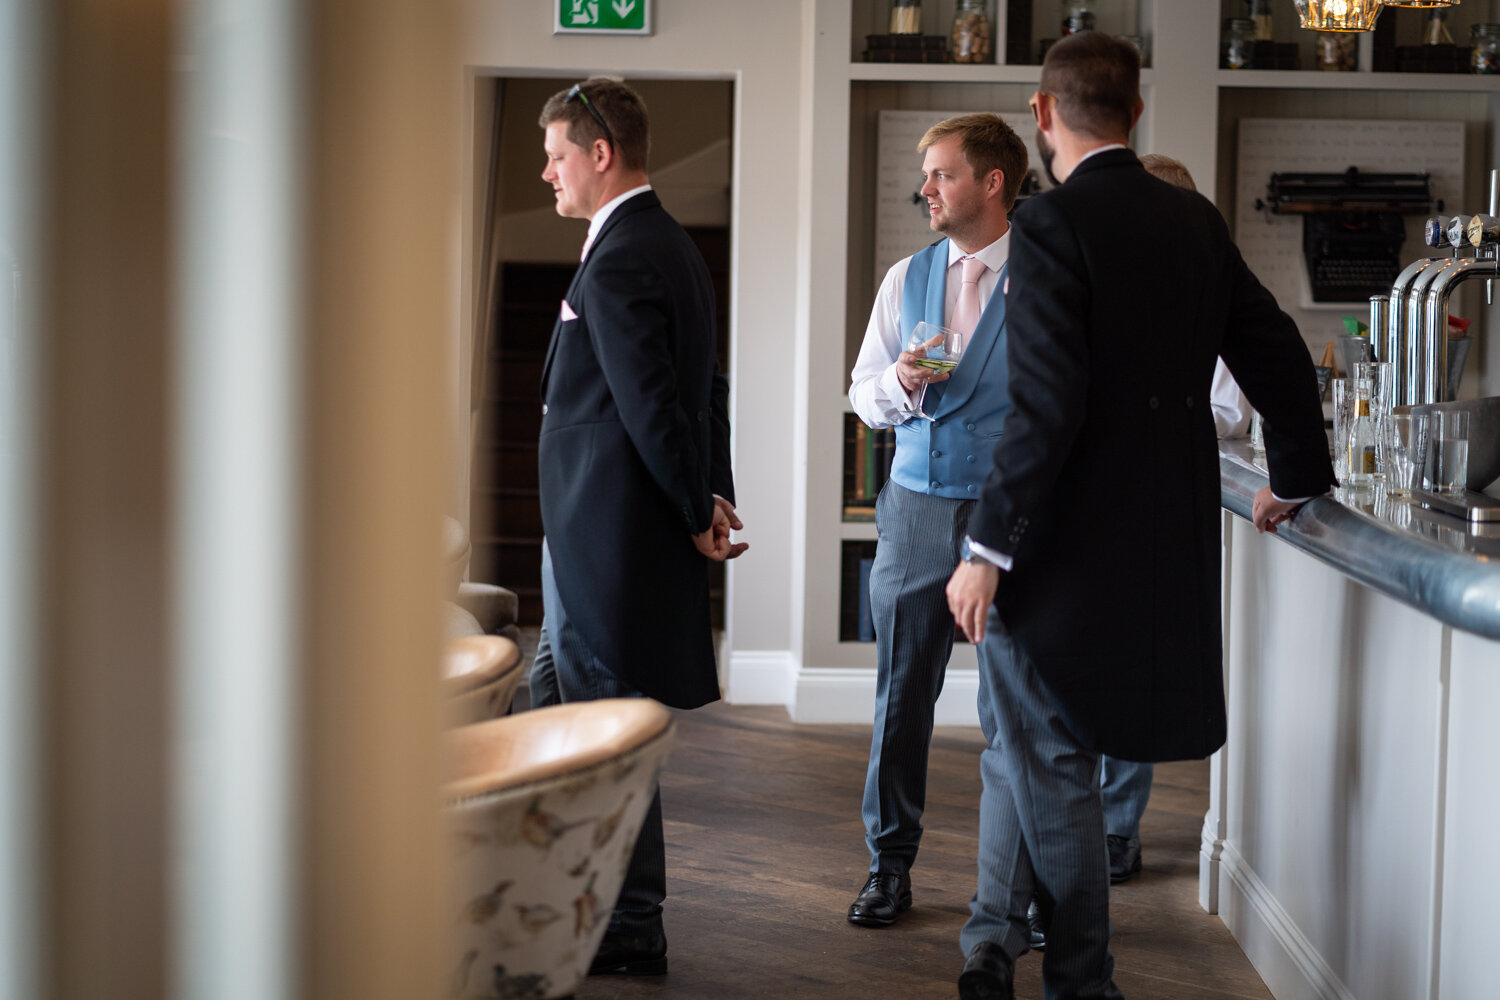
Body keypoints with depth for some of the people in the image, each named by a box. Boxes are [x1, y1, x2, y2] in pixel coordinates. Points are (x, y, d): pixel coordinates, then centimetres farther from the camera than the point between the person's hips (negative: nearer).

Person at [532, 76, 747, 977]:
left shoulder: (618, 263, -18)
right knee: (554, 707, 18)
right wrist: (716, 501, 13)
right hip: (606, 539, 10)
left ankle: (634, 934, 8)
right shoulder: (674, 247, 15)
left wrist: (697, 517, -11)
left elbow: (652, 409, -21)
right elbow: (708, 394, 17)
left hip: (610, 539, -10)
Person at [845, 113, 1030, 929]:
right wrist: (899, 384, -6)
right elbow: (862, 392, 15)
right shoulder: (906, 280, 11)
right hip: (917, 508, 4)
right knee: (901, 693, 6)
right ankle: (889, 864, 17)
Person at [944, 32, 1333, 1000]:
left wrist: (988, 549, -17)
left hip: (1068, 540, -7)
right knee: (1017, 736, 21)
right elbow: (1282, 358, 13)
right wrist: (1296, 478, 30)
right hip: (1166, 537, 7)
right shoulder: (1196, 221, 6)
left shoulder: (1052, 224, -15)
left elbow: (1047, 406, -22)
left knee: (1051, 759, 6)